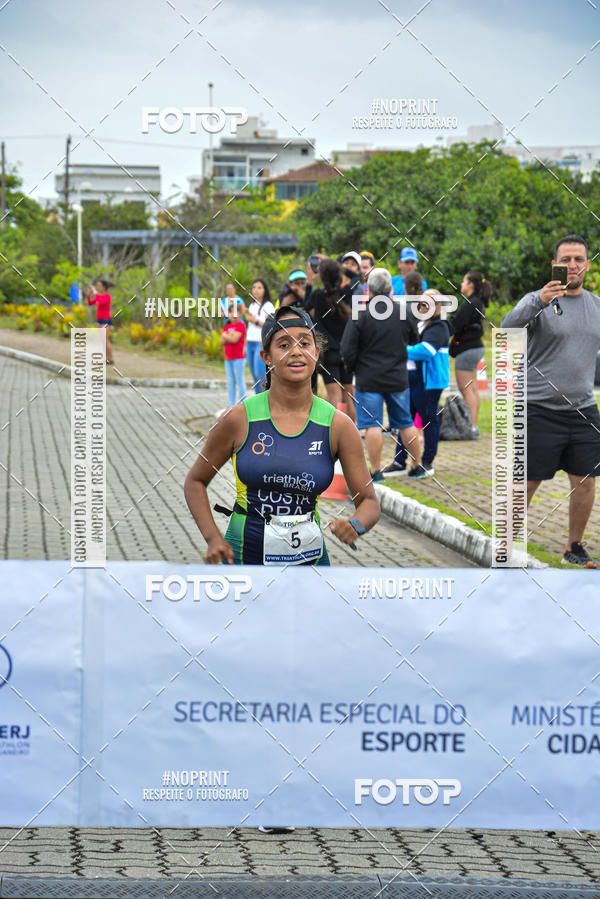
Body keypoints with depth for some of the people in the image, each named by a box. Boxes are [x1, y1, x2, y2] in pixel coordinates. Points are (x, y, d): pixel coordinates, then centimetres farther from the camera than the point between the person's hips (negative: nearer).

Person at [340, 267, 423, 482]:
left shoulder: (360, 316, -12)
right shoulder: (403, 313, -1)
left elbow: (347, 351, -11)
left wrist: (353, 368, 8)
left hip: (369, 379, -4)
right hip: (398, 379, 4)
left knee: (373, 425, -1)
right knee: (406, 423, 14)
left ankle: (376, 470, -3)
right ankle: (417, 465, 23)